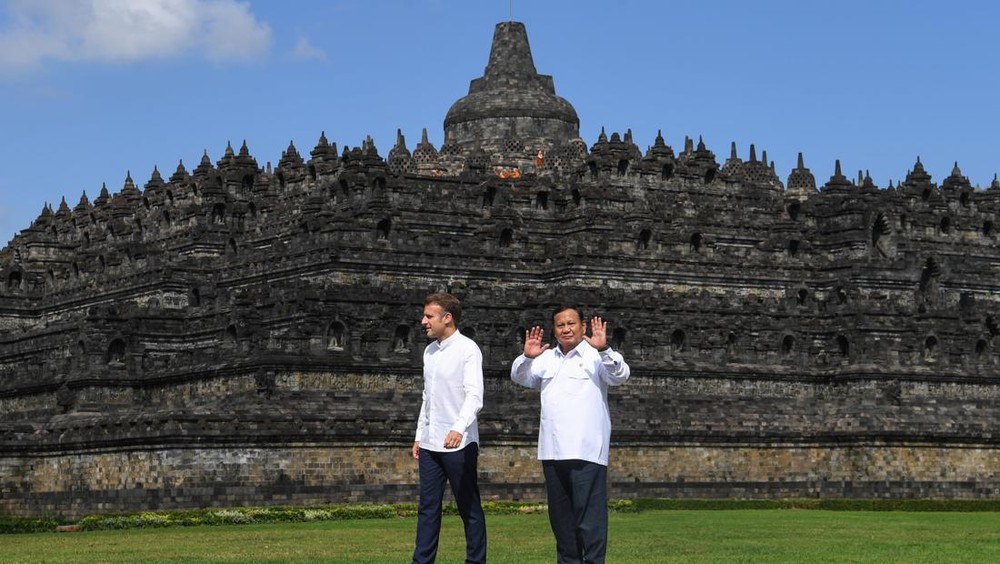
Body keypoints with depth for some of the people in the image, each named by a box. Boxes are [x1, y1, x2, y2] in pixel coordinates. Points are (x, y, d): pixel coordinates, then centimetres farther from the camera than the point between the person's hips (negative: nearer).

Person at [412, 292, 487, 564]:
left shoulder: (467, 349, -10)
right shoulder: (429, 351, 13)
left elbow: (474, 396, -20)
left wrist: (459, 428, -35)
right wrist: (419, 435, 17)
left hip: (458, 444, -7)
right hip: (430, 444, 7)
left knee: (469, 508, 1)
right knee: (427, 508, 6)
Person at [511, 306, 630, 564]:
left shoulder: (595, 356, 0)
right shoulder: (546, 358, 17)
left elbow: (620, 375, -13)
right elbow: (520, 377, 12)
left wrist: (603, 349, -31)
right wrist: (526, 358, -9)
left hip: (586, 452, -6)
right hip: (553, 451, 6)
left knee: (590, 514, -9)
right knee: (560, 514, 12)